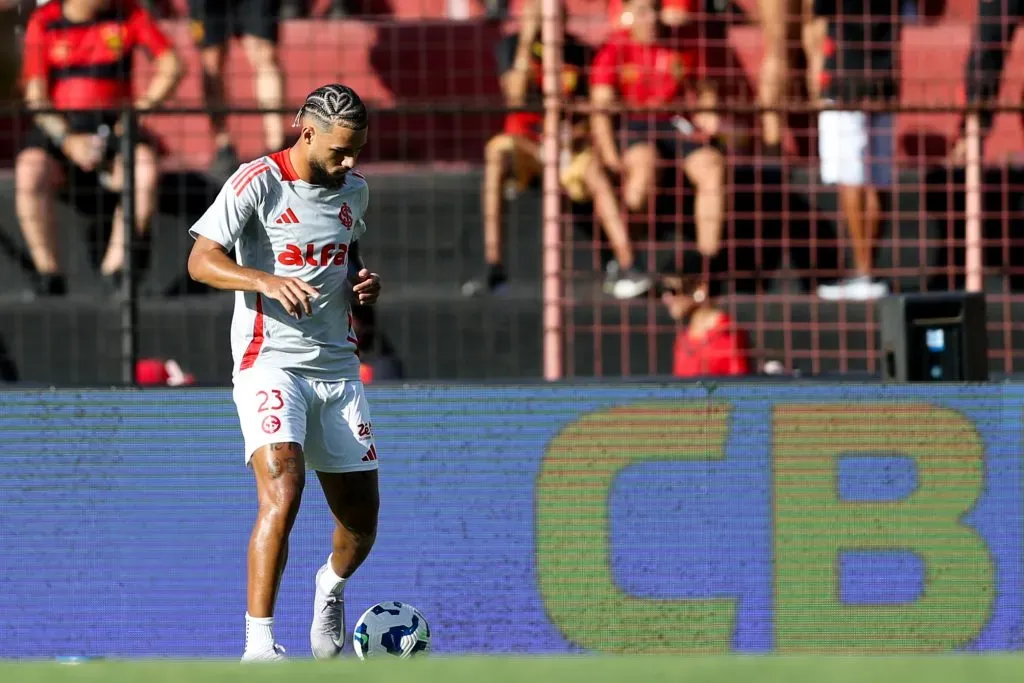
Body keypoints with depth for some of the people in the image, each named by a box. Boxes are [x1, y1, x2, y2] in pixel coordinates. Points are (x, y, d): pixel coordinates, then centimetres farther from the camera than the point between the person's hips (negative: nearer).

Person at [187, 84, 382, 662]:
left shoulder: (355, 190, 11)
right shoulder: (258, 182, -9)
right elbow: (201, 260, -13)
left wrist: (366, 281, 5)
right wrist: (267, 281, -29)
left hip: (338, 366, 6)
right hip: (270, 362, -6)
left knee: (361, 523, 7)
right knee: (282, 492, -26)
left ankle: (331, 587, 42)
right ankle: (259, 645, -24)